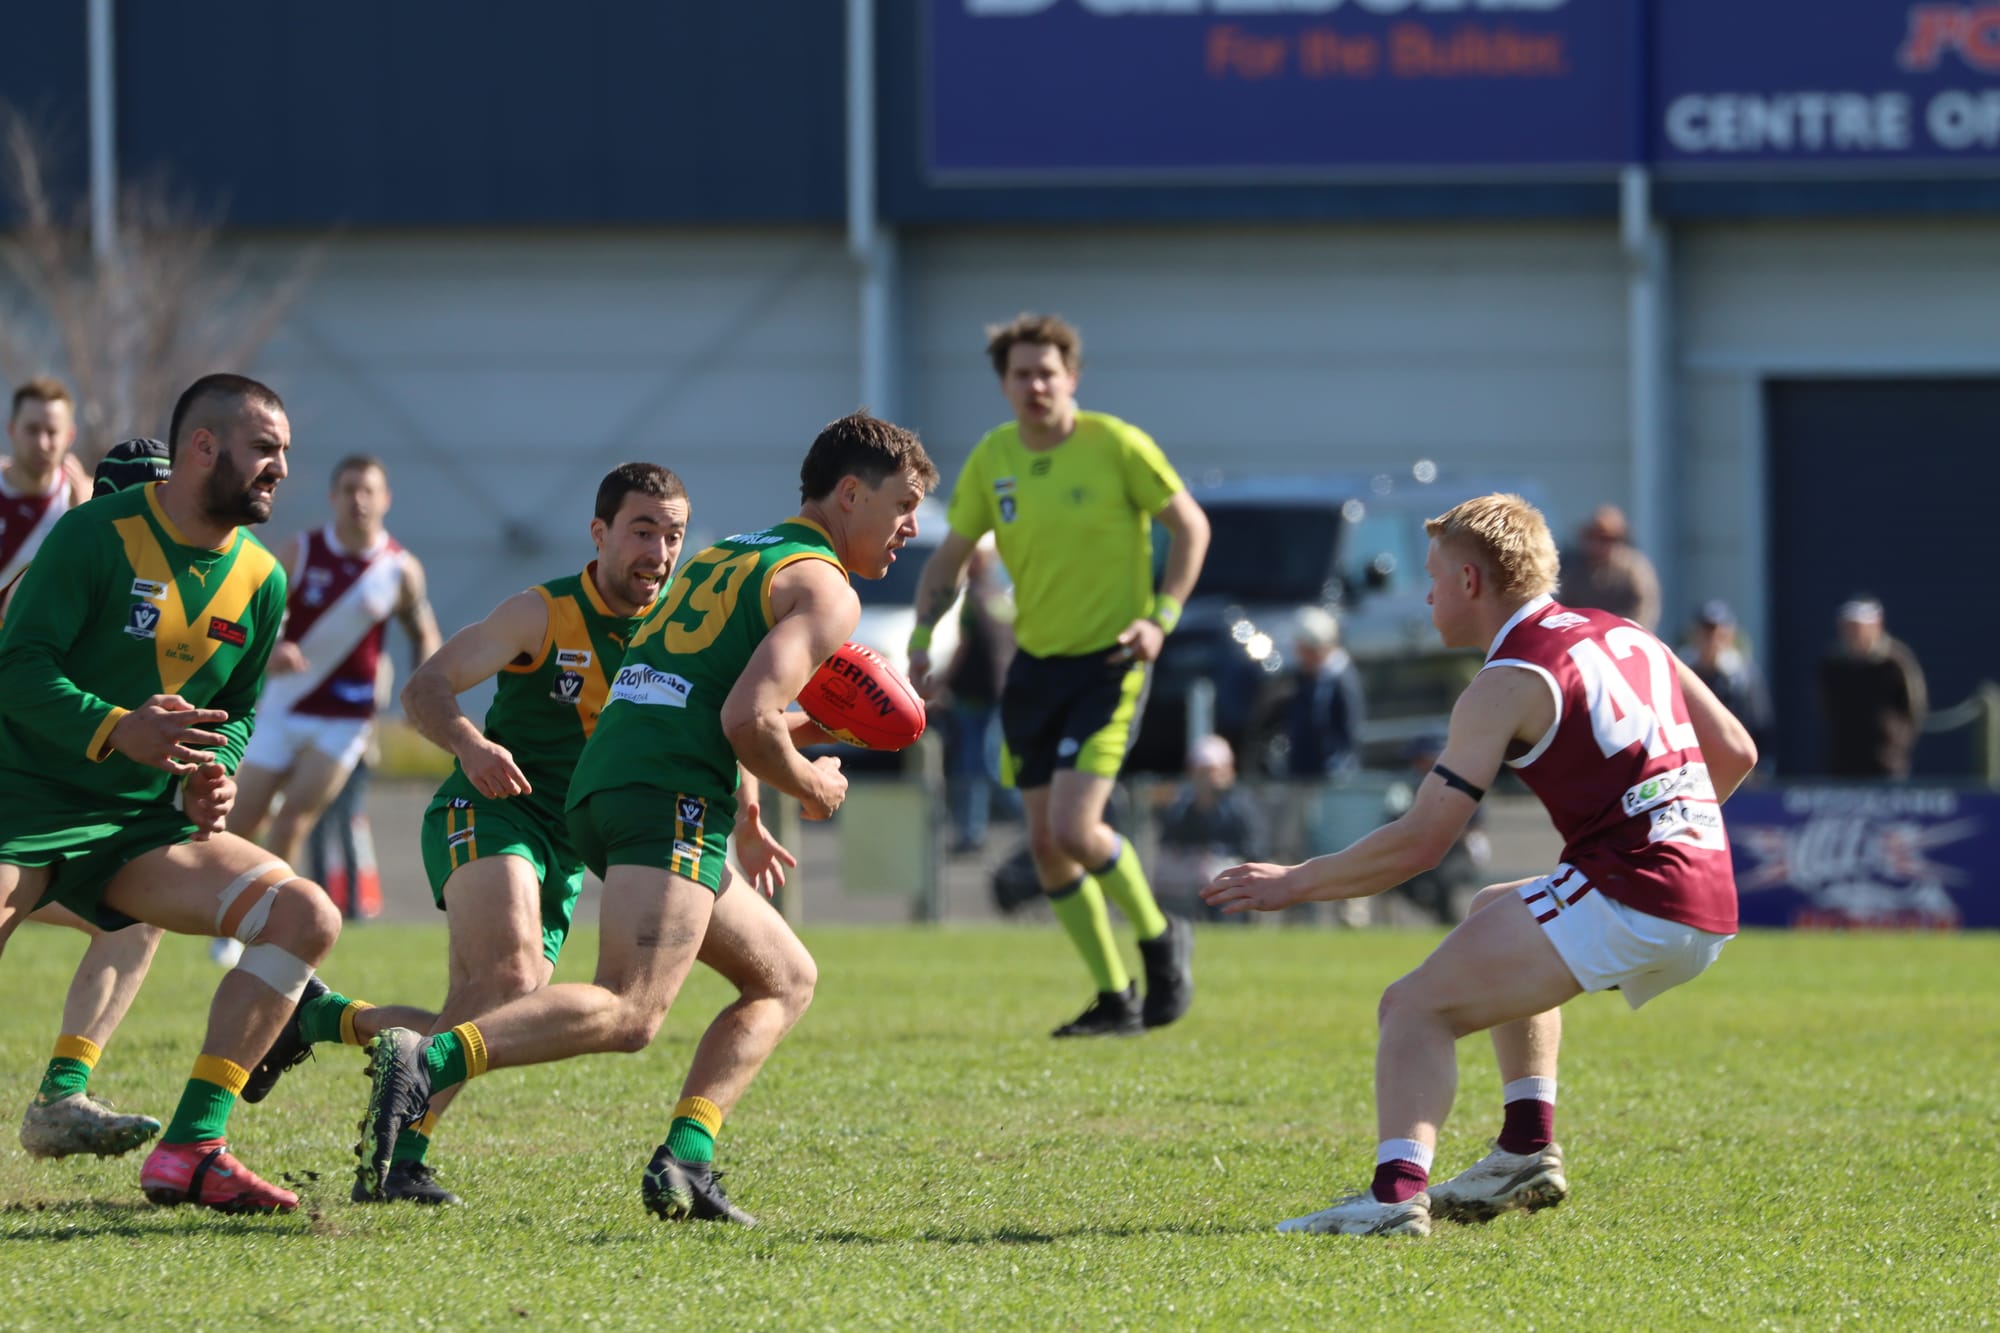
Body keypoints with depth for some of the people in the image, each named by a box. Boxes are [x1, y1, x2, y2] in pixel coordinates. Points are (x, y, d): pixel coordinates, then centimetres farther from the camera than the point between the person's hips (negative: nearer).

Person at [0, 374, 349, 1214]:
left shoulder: (261, 581, 7)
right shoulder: (97, 535, -12)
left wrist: (213, 776, -4)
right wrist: (118, 729, -30)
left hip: (144, 821, 6)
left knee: (305, 917, -9)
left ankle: (190, 1151, -11)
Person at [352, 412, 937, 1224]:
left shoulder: (726, 557, 28)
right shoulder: (825, 590, -1)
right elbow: (748, 721, -14)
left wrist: (743, 816, 36)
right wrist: (808, 785, 3)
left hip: (600, 790, 10)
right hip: (672, 801, -10)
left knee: (787, 979, 19)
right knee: (629, 1013, -22)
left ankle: (684, 1161, 1)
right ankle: (426, 1062, -40)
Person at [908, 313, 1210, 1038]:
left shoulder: (1117, 446, -12)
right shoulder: (991, 459, 2)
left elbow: (1191, 526, -3)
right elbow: (950, 557, 13)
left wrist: (1162, 617, -14)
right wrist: (922, 637, -1)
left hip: (1109, 660, -6)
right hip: (1035, 664, 6)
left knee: (1074, 828, -18)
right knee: (1045, 843, 3)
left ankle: (1159, 937, 10)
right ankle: (1115, 999, 16)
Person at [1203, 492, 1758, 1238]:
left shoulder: (1507, 685, -5)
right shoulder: (1624, 637, 18)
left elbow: (1418, 843, -9)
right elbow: (1735, 752, 20)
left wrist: (1294, 884, 2)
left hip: (1629, 899, -9)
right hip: (1708, 910, 9)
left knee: (1418, 1007, -9)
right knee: (1495, 917, 33)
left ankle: (1396, 1191, -33)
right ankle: (1528, 1152, 24)